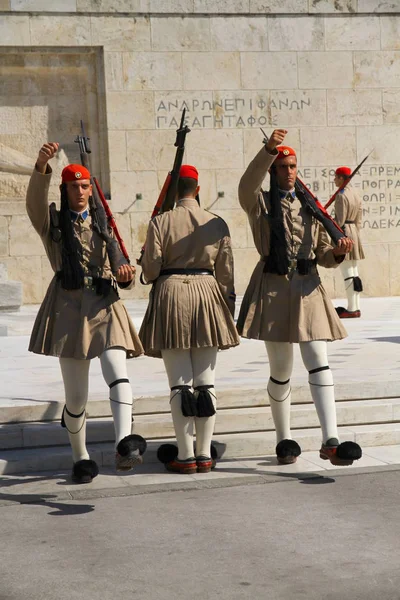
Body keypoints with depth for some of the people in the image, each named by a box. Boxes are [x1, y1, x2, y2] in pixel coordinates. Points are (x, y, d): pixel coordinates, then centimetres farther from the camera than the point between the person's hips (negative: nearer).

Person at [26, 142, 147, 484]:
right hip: (69, 308, -1)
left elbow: (124, 279, 20)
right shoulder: (52, 224, 10)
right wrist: (42, 167, -32)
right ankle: (81, 459, 22)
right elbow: (35, 202, -15)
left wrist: (126, 276, -5)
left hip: (105, 307, 1)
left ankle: (125, 445, -41)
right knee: (76, 396, 2)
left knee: (117, 372, -25)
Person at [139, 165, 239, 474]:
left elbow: (151, 271, -5)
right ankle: (205, 454, 8)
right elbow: (226, 272, 6)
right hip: (208, 293, 2)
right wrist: (229, 309, 16)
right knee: (206, 381, 6)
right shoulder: (217, 223, 4)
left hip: (171, 293, -2)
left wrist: (147, 259, 18)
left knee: (180, 382, 1)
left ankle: (186, 456, 2)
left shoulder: (161, 221, -4)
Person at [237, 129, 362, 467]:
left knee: (319, 362, -11)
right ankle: (284, 440, 19)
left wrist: (338, 252, -9)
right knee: (281, 370, 3)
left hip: (308, 289, 2)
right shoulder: (260, 203, 5)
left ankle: (331, 442, -17)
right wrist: (269, 150, -34)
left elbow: (323, 256, 15)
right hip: (274, 287, -2)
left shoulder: (310, 207, 15)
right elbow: (248, 184, -21)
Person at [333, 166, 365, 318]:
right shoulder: (355, 194, 13)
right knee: (354, 272, 11)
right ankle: (356, 307, 13)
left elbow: (340, 220, -16)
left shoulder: (341, 196, -14)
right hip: (354, 232, 9)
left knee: (347, 273, -7)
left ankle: (351, 309, -6)